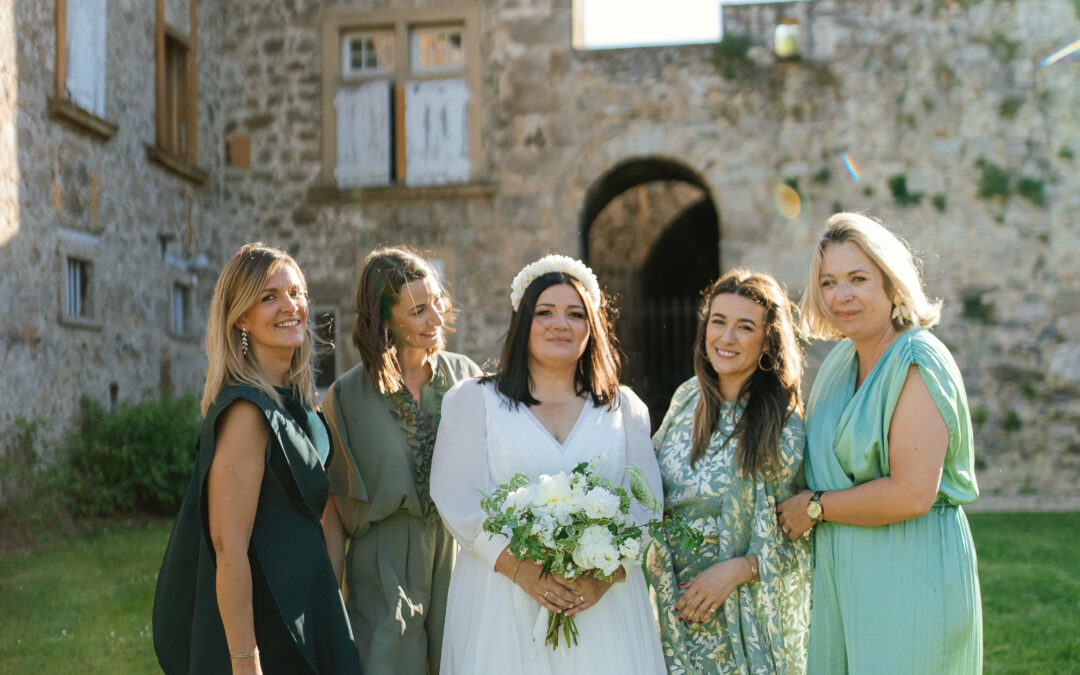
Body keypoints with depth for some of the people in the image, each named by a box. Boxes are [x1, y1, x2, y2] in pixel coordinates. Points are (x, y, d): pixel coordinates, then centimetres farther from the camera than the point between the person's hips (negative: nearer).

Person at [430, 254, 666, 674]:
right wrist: (520, 568, -16)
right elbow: (456, 499, -5)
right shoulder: (474, 400, 5)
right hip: (501, 603, -1)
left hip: (603, 604, 2)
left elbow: (644, 502, 3)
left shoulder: (624, 408, 11)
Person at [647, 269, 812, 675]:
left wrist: (737, 570, -22)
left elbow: (804, 538, -13)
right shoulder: (688, 397, 0)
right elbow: (654, 485, 14)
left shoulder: (786, 427, -16)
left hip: (743, 615, -5)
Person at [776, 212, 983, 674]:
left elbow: (911, 494, -24)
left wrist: (815, 507, -13)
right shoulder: (839, 360, 10)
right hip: (843, 577, 8)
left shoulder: (917, 364, -16)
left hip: (910, 576, -8)